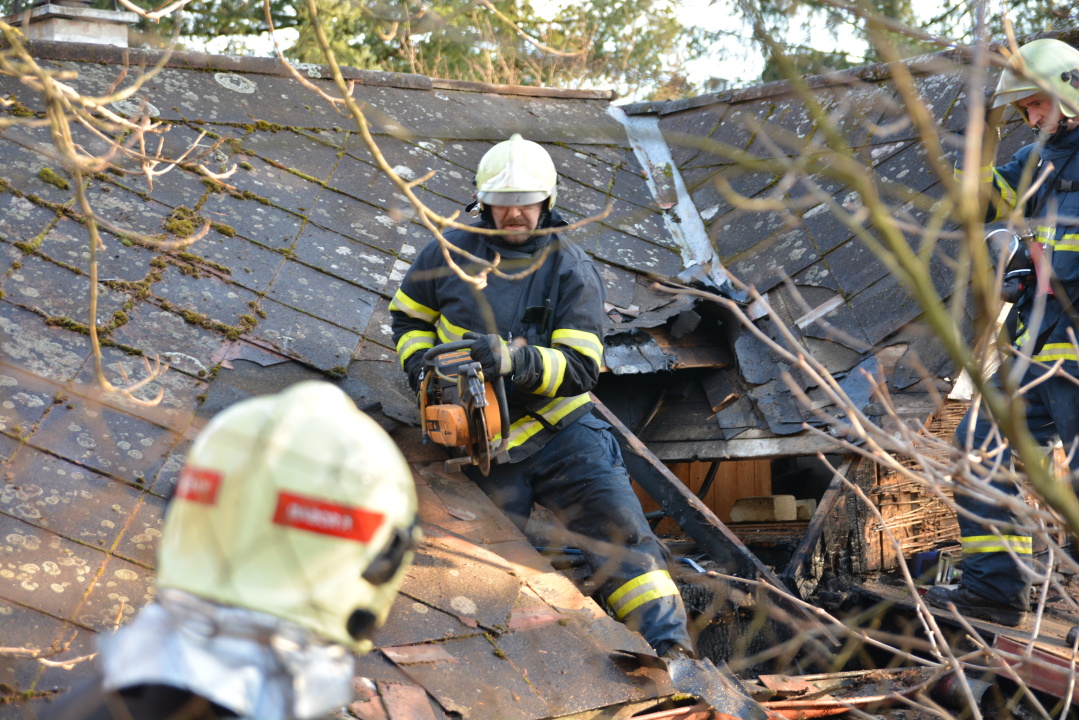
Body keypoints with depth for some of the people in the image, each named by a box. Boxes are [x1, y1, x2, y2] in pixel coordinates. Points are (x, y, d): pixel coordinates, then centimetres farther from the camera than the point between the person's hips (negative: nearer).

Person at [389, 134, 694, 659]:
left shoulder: (572, 270, -4)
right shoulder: (450, 253, 3)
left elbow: (580, 368, -12)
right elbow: (408, 316, 20)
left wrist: (515, 358, -29)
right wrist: (419, 362, 0)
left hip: (561, 428, -1)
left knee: (618, 525, -13)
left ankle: (670, 648, -15)